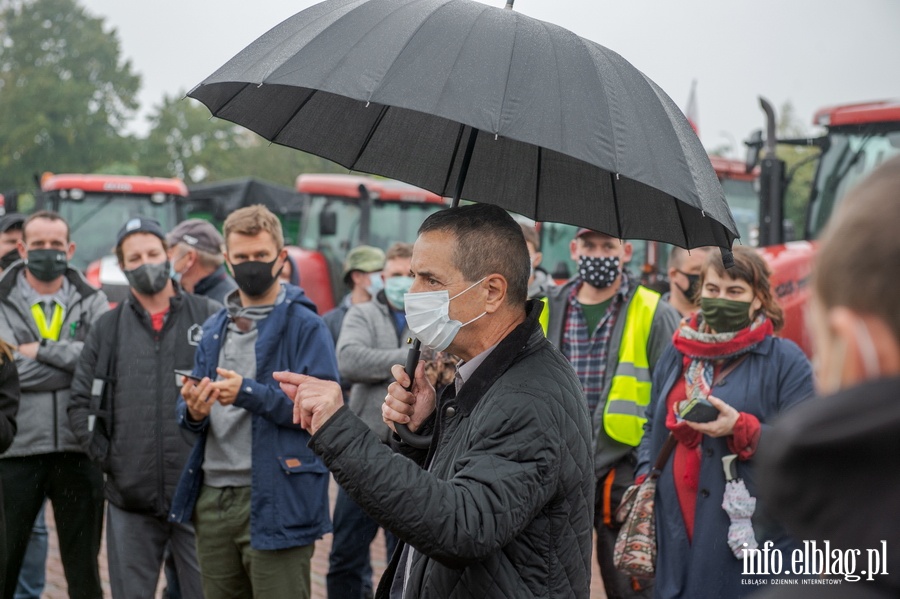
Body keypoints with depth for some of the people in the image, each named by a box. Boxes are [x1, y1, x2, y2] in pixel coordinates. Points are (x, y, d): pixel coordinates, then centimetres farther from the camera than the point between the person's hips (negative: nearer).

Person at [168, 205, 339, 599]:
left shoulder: (304, 325, -5)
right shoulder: (214, 328, 15)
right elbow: (188, 414, 14)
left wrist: (249, 393, -23)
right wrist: (193, 411, -9)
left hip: (276, 503, -6)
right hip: (212, 497, 6)